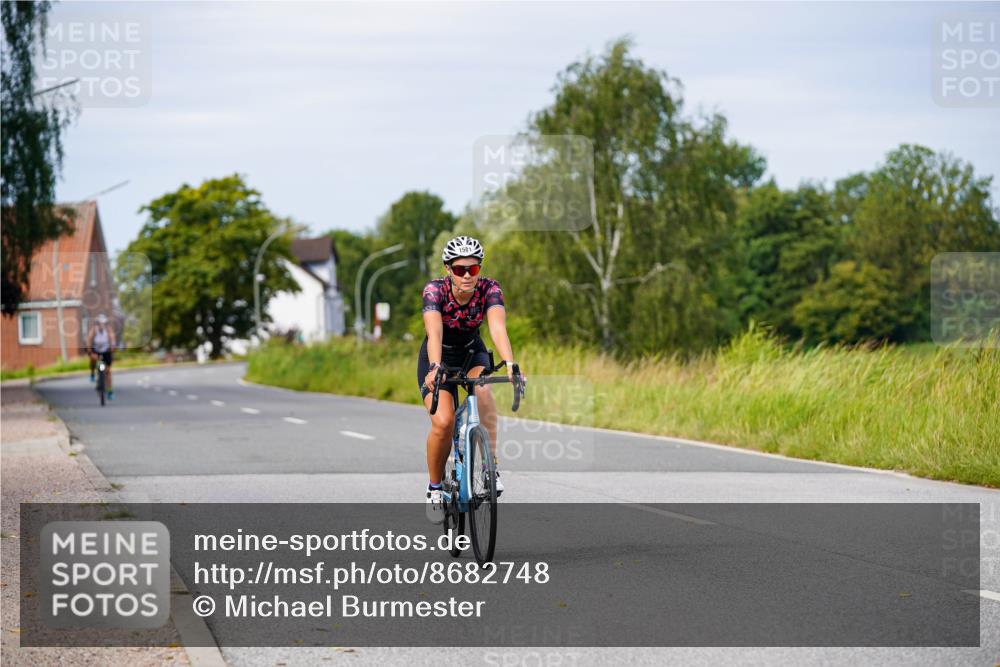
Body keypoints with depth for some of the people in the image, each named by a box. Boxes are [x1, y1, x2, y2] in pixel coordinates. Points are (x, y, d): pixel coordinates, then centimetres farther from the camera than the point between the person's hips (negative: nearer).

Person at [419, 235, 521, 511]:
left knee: (483, 391, -33)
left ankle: (491, 466, -26)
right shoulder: (435, 290, -28)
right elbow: (434, 333, -43)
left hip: (472, 353, 1)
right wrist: (435, 369, -60)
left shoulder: (489, 289, -24)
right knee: (443, 422, -22)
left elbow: (498, 327, -39)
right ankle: (435, 487, 2)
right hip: (438, 357, -1)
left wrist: (509, 364, -57)